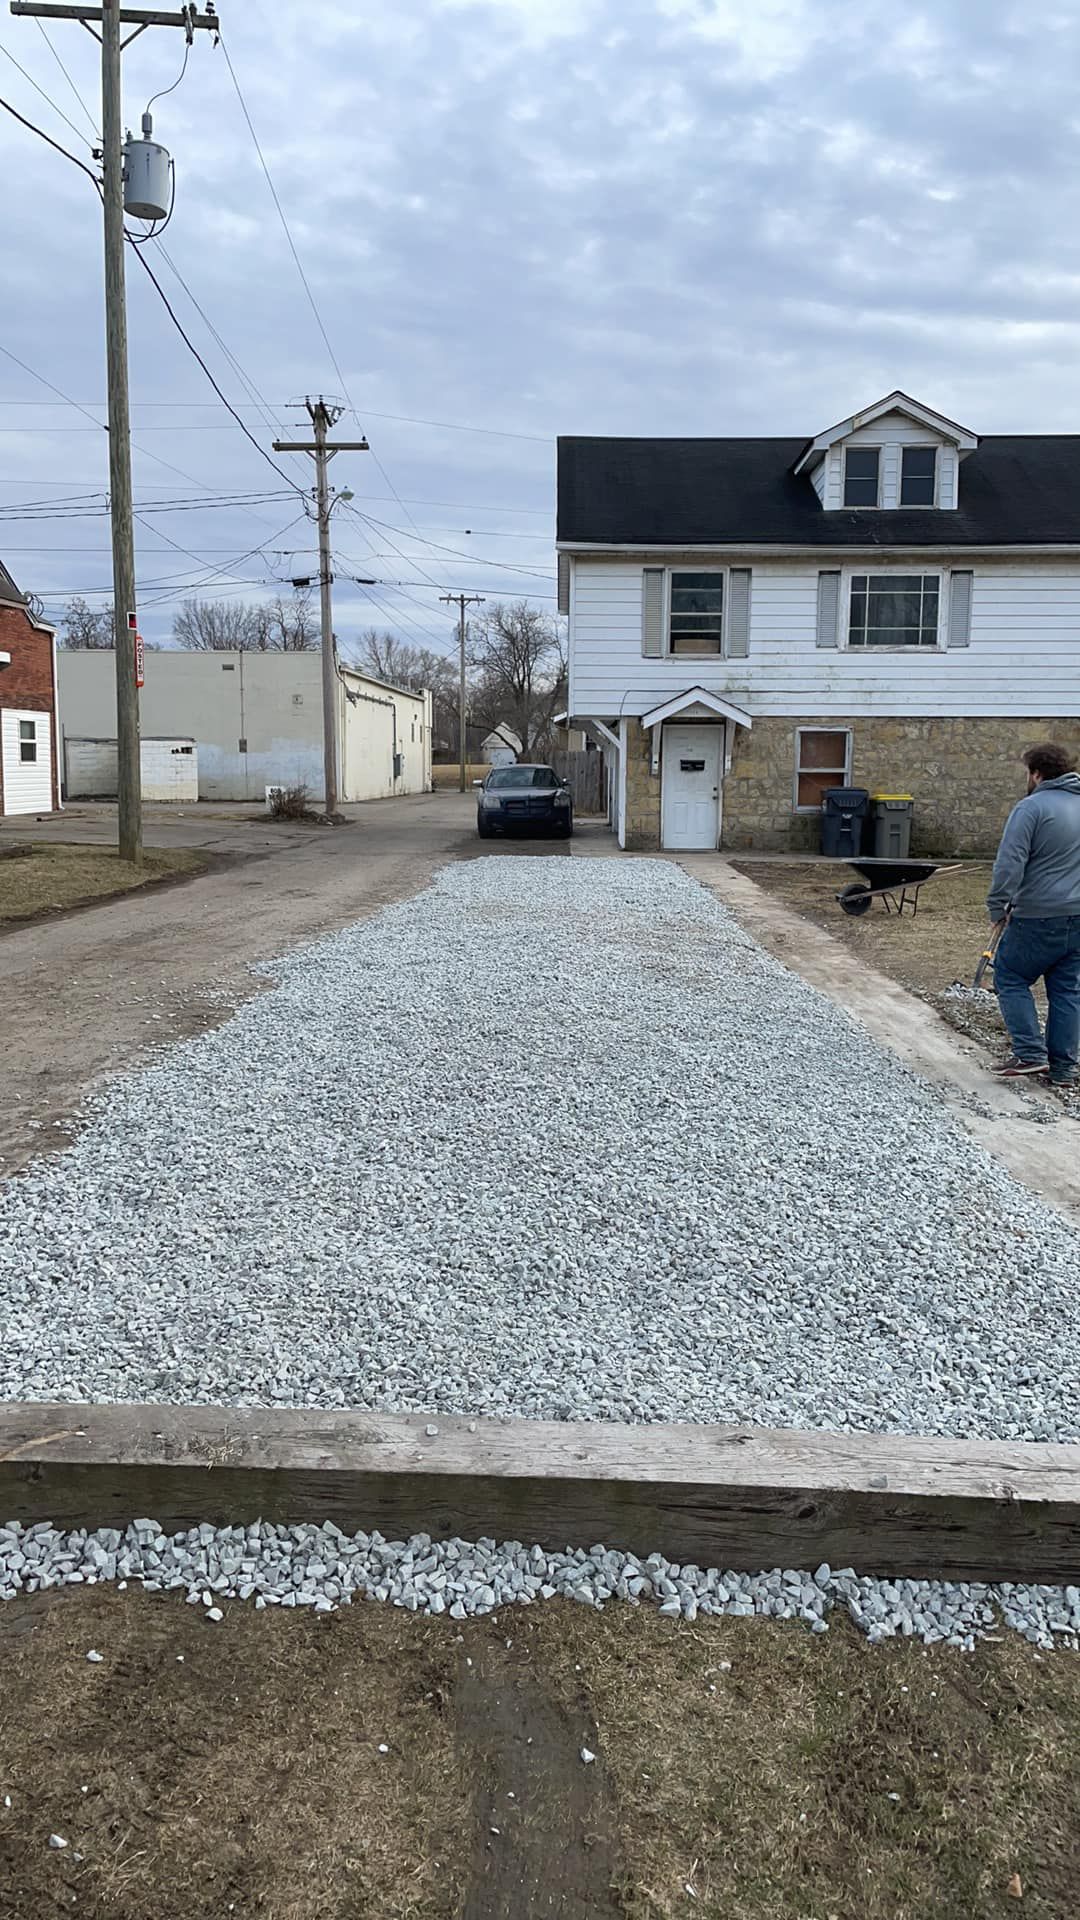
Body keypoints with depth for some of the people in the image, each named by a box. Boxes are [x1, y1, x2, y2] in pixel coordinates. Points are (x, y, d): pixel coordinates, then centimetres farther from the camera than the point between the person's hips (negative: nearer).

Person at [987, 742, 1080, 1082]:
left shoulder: (1032, 806, -11)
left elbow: (1010, 862, -18)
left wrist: (998, 907, -12)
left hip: (1039, 917, -7)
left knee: (1010, 978, 7)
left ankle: (1030, 1053, -1)